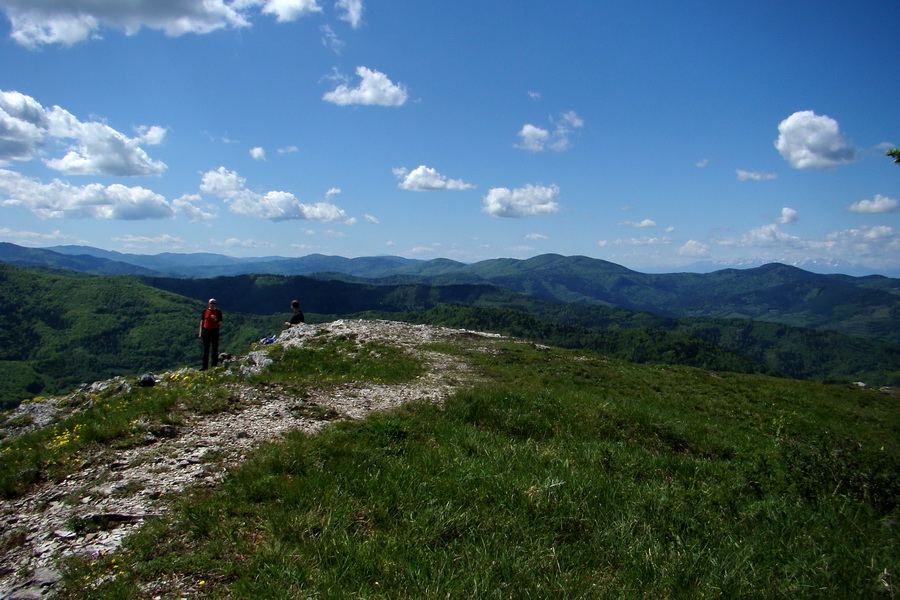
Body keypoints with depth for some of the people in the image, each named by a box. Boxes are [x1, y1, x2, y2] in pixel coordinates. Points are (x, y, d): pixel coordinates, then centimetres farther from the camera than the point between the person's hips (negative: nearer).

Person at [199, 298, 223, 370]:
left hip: (215, 331, -1)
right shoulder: (205, 311, 7)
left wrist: (216, 320, -18)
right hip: (206, 330, 1)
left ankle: (214, 365, 5)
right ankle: (204, 366, 5)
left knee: (215, 349, 0)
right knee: (205, 349, 2)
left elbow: (220, 323, 3)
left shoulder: (218, 312, 3)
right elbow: (202, 321, 10)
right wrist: (200, 332, 6)